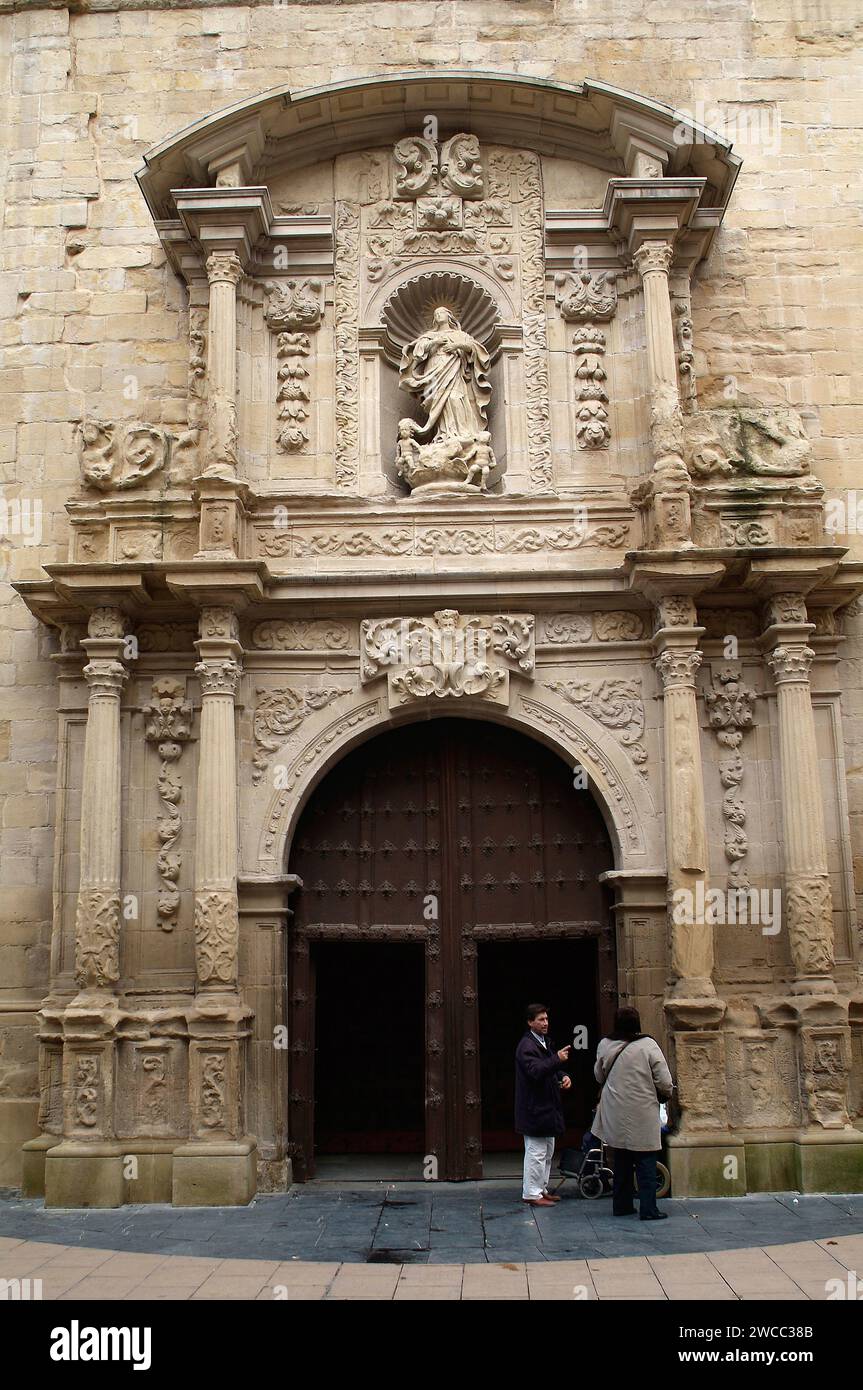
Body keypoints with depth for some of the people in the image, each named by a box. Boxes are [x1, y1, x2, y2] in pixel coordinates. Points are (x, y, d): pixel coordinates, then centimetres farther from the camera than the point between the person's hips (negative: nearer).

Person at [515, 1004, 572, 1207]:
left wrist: (564, 1076, 3)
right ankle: (531, 1193, 2)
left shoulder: (546, 1042, 14)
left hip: (547, 1106, 10)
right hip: (534, 1108, -10)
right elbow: (536, 1071, -28)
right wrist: (557, 1059, -34)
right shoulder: (527, 1046, -16)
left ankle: (541, 1189, 25)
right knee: (536, 1152, -5)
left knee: (547, 1152, 16)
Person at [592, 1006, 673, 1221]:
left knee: (622, 1162, 16)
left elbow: (599, 1076, 14)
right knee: (646, 1163, 3)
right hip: (642, 1114, -4)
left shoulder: (605, 1046, 0)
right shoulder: (648, 1045, -12)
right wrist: (667, 1094, 10)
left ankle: (621, 1205, 23)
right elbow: (664, 1081, -10)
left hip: (615, 1115, 4)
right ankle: (648, 1209, 3)